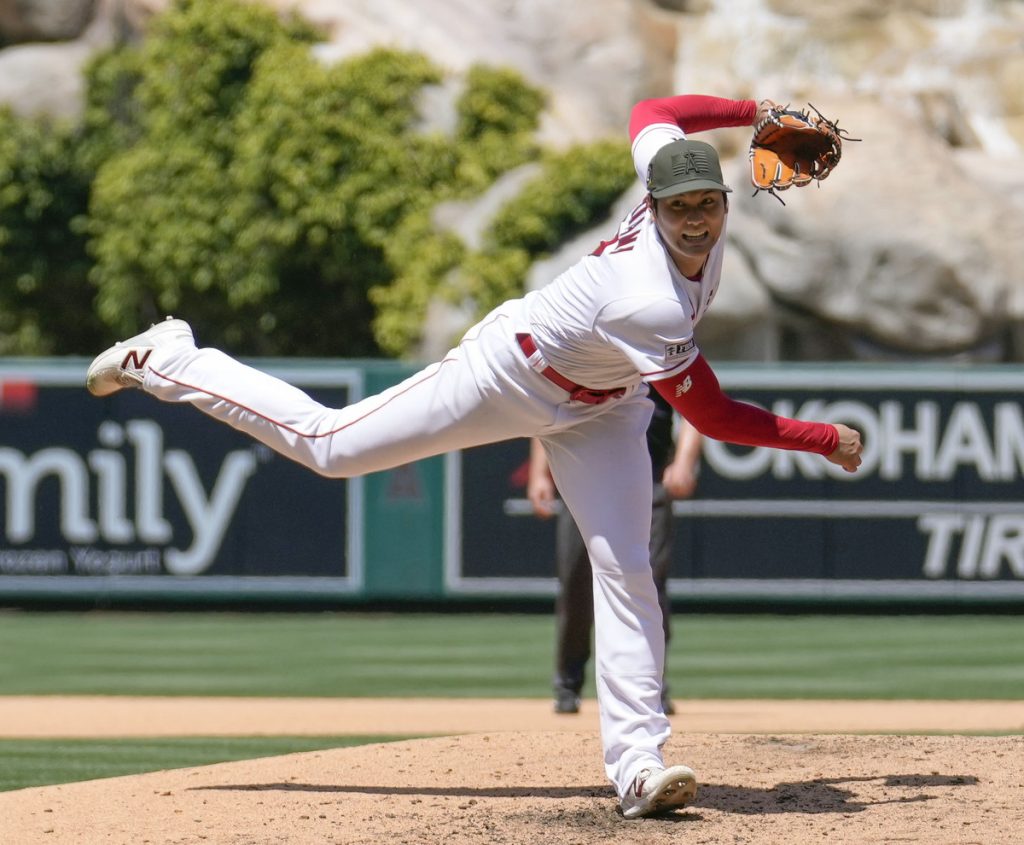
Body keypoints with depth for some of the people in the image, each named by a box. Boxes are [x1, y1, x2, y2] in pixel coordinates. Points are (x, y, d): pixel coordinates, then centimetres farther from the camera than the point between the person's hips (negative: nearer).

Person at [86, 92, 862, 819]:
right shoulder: (646, 305, -43)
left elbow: (648, 115, 1)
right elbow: (713, 416, -35)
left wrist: (752, 111, -1)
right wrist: (826, 442, -30)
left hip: (600, 407, 7)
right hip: (510, 375, -7)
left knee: (626, 570, -6)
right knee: (329, 444, 7)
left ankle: (638, 767, -10)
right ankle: (168, 361, 27)